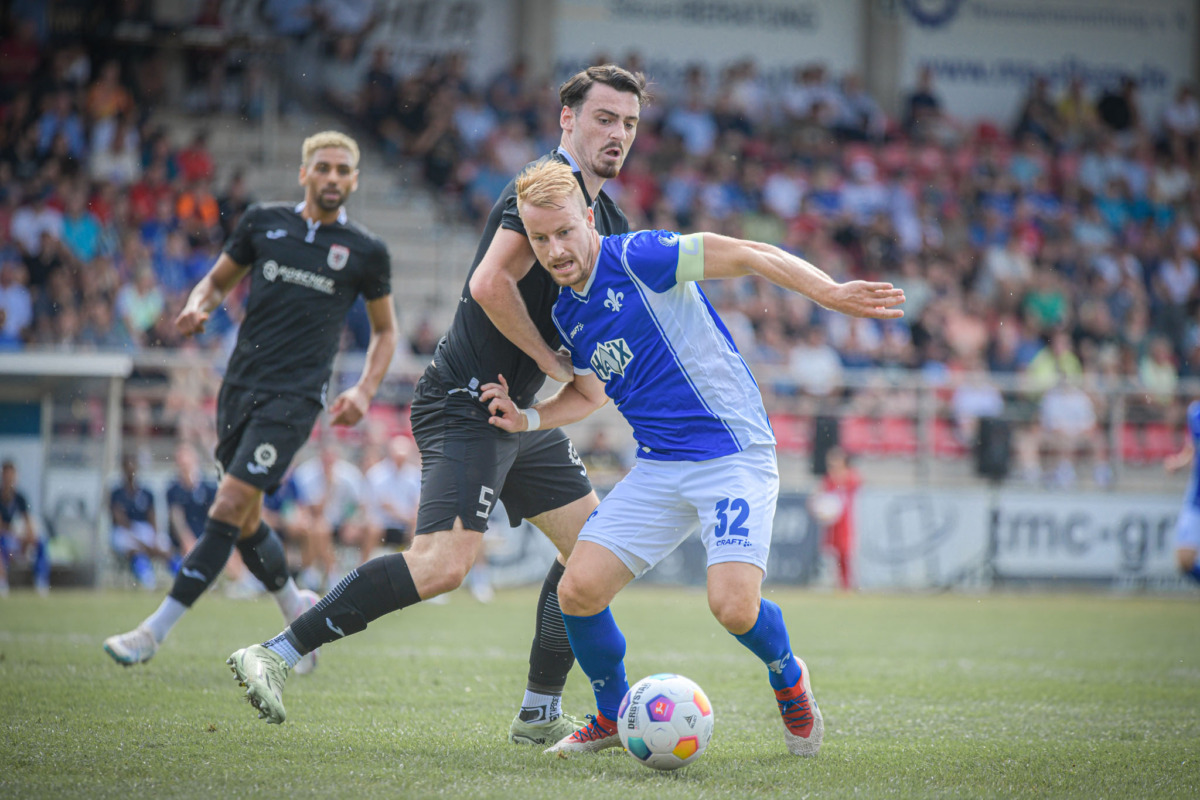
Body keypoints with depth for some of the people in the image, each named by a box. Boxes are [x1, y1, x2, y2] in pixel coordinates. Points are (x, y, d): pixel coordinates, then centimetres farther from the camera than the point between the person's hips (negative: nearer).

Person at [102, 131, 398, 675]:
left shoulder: (366, 252, 3)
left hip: (294, 398, -4)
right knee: (245, 523, 9)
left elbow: (385, 330, 14)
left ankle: (155, 632, -14)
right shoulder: (263, 222, 8)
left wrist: (364, 391, -1)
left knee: (231, 506, -15)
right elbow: (218, 280, 19)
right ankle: (299, 612, 34)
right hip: (240, 386, 4)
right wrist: (198, 307, -4)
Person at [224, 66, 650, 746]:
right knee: (444, 563, -23)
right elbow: (489, 285, -26)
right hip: (466, 403, -10)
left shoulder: (612, 221, 15)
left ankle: (541, 714, 18)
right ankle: (275, 655, -18)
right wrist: (553, 360, -16)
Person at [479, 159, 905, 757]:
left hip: (734, 454, -6)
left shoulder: (639, 257, -12)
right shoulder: (567, 314, 11)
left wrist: (830, 293, -26)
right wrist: (527, 419, 12)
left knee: (733, 605, -22)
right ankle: (613, 715, 18)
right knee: (577, 591, -8)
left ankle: (788, 678, 13)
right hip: (658, 468, 6)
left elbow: (750, 256, -14)